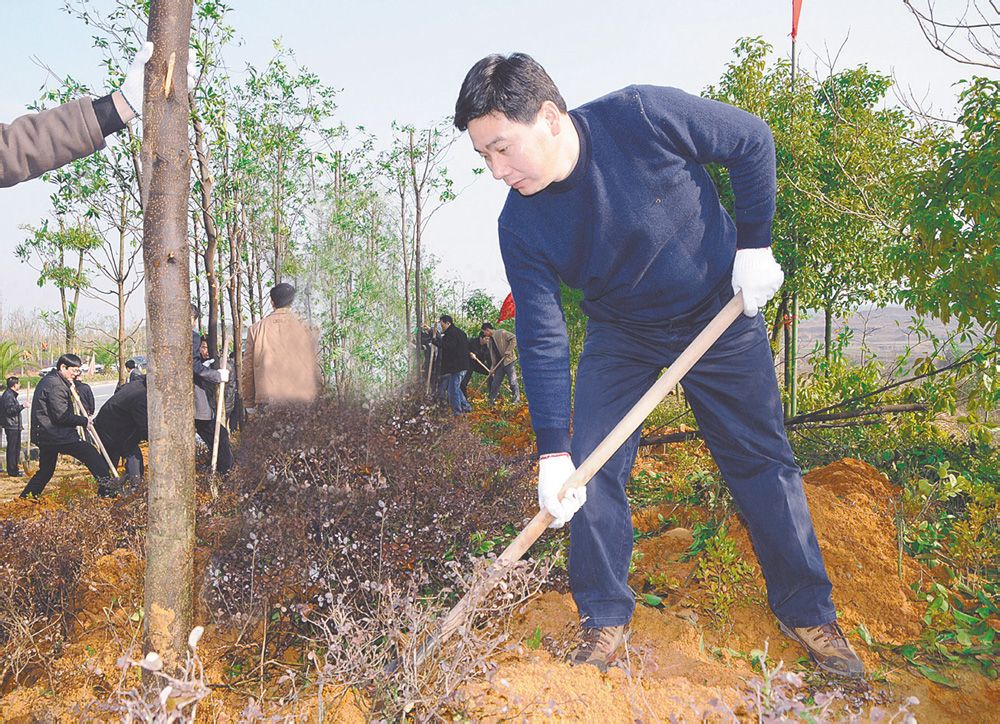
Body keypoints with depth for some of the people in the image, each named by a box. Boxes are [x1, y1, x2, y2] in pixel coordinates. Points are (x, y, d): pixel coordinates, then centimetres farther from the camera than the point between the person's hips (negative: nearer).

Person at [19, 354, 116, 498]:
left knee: (45, 471, 21)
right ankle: (107, 488, -17)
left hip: (44, 435, 11)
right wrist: (84, 421, -11)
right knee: (90, 453, -11)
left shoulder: (48, 380, 18)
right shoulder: (56, 385, -15)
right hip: (57, 435, -11)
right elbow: (62, 415, -20)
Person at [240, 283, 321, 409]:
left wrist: (248, 403, 17)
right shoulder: (304, 329, 2)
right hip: (301, 400, 0)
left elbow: (247, 369, 8)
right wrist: (316, 402, 13)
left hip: (267, 399, 0)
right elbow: (315, 368, 4)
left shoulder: (256, 329, 5)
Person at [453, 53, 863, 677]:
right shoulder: (520, 225, -19)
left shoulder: (646, 116, -29)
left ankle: (808, 611, 25)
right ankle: (606, 621, 15)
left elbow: (753, 141, -12)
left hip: (722, 314, -2)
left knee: (762, 463, 6)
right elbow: (542, 339, -16)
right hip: (620, 336, 2)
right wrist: (553, 451, -21)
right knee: (591, 472, -6)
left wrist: (754, 244, -12)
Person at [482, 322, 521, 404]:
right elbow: (492, 354, 17)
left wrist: (509, 350, -18)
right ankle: (491, 402, 16)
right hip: (499, 363, 8)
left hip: (508, 360, -8)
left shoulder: (501, 333, -7)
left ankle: (517, 400, 0)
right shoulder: (490, 340, 16)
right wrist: (492, 366, 10)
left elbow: (514, 339, -13)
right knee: (495, 383, 9)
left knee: (512, 381, -7)